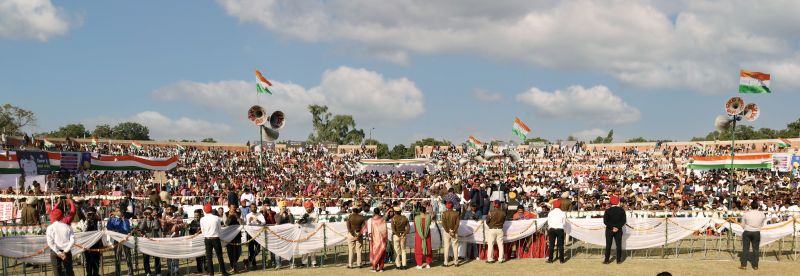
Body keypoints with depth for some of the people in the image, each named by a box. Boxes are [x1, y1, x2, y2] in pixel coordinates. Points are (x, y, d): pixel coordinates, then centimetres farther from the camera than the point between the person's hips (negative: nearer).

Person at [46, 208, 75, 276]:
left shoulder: (50, 228, -4)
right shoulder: (67, 227, 2)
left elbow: (50, 243, -12)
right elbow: (72, 240, -6)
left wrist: (58, 252, -11)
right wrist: (65, 251, -7)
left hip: (55, 252, -2)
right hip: (67, 252, 2)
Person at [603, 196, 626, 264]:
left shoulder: (608, 210, -8)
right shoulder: (621, 210, -3)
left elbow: (605, 221, -11)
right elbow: (623, 221, -7)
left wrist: (612, 227, -10)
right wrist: (618, 227, -10)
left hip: (609, 230, -1)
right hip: (619, 230, 1)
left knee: (608, 245, 4)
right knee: (618, 245, 6)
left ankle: (607, 260, 4)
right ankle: (619, 260, 6)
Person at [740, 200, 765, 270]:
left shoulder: (746, 214, -11)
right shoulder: (762, 214, -7)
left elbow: (742, 225, -1)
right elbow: (762, 224, 5)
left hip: (747, 232, -1)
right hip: (757, 233, 1)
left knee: (745, 248, 5)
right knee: (755, 249, 9)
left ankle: (743, 265, 5)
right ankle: (755, 265, 13)